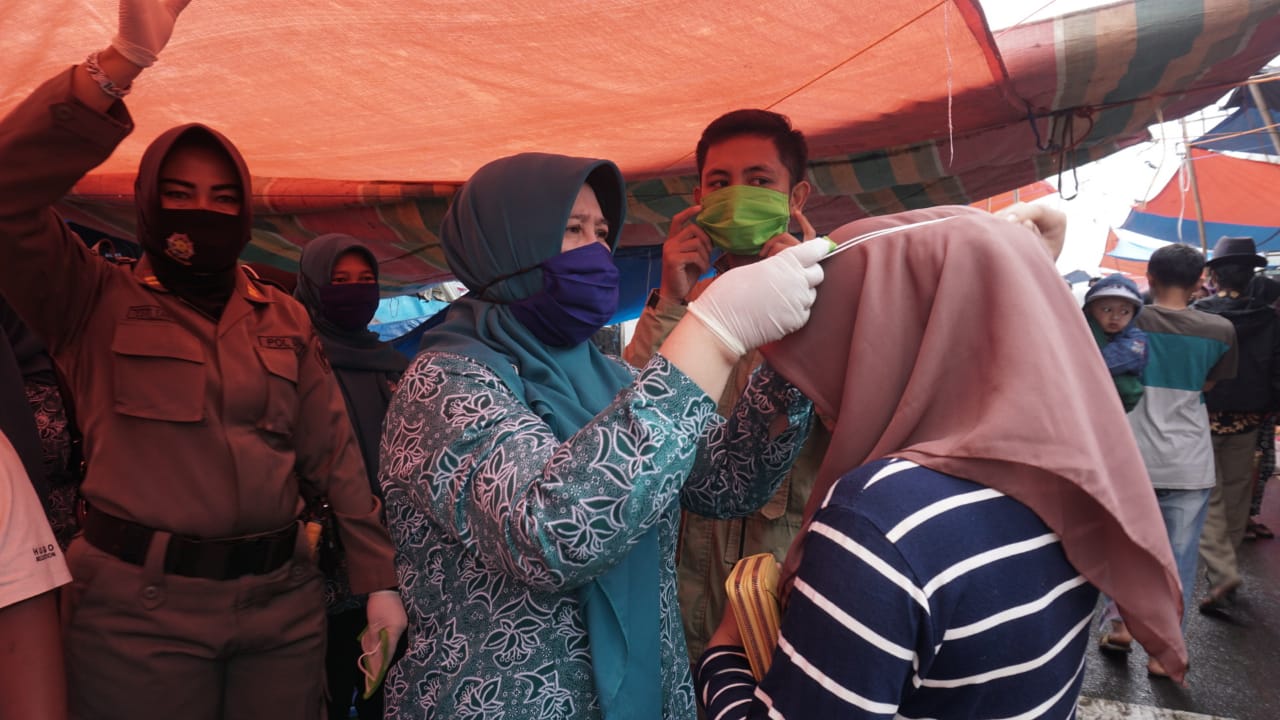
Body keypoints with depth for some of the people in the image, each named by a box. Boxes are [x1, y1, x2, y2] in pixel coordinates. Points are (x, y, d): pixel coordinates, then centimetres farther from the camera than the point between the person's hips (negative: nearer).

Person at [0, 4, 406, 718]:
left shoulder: (287, 318, 8)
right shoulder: (95, 302, 0)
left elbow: (335, 451, 4)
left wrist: (380, 579, 0)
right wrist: (120, 64, -26)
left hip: (284, 595, 3)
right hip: (140, 601, -2)